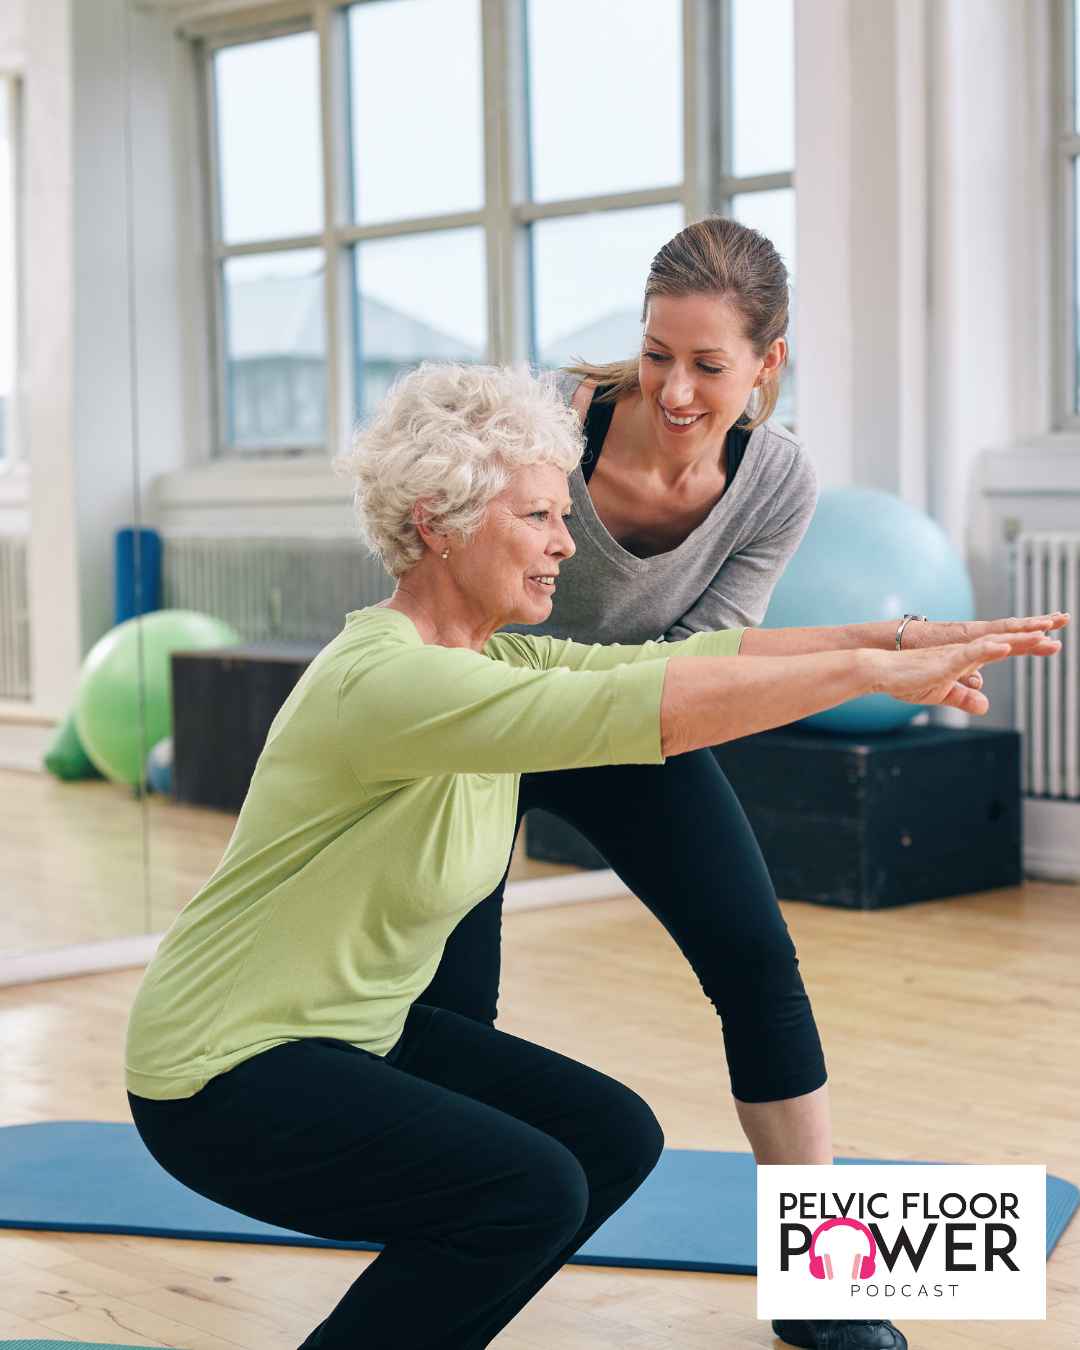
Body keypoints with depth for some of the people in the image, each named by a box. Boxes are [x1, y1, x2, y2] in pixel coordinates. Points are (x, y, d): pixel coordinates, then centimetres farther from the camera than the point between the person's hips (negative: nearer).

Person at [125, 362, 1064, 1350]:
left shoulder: (492, 662, 3)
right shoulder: (386, 678, -27)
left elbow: (677, 659, -2)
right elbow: (643, 705, -36)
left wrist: (905, 639, -10)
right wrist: (871, 672, -31)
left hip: (356, 1032, 10)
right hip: (223, 1077, -10)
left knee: (615, 1141, 5)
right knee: (531, 1191, -24)